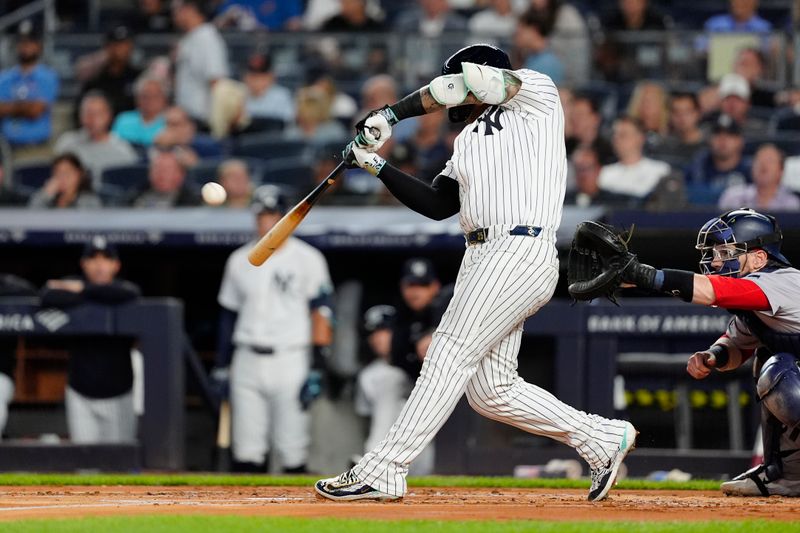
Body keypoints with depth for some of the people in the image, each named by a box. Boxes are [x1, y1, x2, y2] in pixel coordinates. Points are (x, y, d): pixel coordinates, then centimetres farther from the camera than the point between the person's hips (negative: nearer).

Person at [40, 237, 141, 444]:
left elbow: (128, 295, -28)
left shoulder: (124, 287, -1)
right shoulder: (71, 284, 0)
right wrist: (97, 297, -18)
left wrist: (83, 290, -20)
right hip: (80, 394, 0)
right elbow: (48, 298, -23)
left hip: (118, 395, 0)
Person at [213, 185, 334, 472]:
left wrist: (316, 370, -11)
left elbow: (321, 315, -3)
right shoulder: (240, 261, 12)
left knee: (292, 449, -5)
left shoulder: (307, 259, 0)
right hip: (247, 361, 4)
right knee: (246, 450, 0)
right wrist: (220, 368, 12)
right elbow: (228, 316, 17)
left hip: (291, 361, -4)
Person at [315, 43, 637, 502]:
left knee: (450, 354, -13)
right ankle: (603, 439, 15)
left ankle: (384, 472, -16)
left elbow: (469, 82, -4)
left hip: (521, 253, -9)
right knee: (490, 391, 5)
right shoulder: (469, 141, 27)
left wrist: (392, 115, 0)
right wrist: (378, 167, 9)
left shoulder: (537, 94, 6)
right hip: (483, 257, 9)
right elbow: (437, 205, 17)